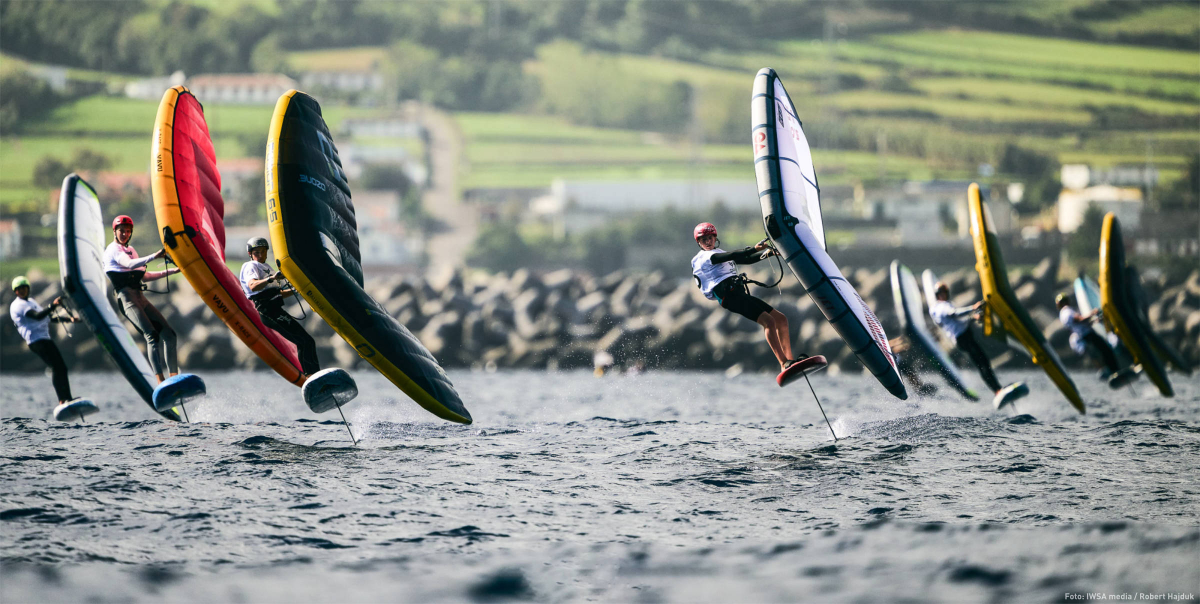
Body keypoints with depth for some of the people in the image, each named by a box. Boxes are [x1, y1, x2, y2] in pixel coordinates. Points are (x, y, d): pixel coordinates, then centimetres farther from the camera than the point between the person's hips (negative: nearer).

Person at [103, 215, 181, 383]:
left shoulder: (130, 250, 25)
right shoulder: (113, 249, -2)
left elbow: (143, 276, 27)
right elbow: (130, 264, -22)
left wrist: (171, 271, 24)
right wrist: (155, 256, -32)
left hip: (140, 298, 9)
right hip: (127, 298, -9)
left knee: (168, 334, 3)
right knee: (152, 335, -23)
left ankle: (174, 377, 3)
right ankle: (161, 382, -32)